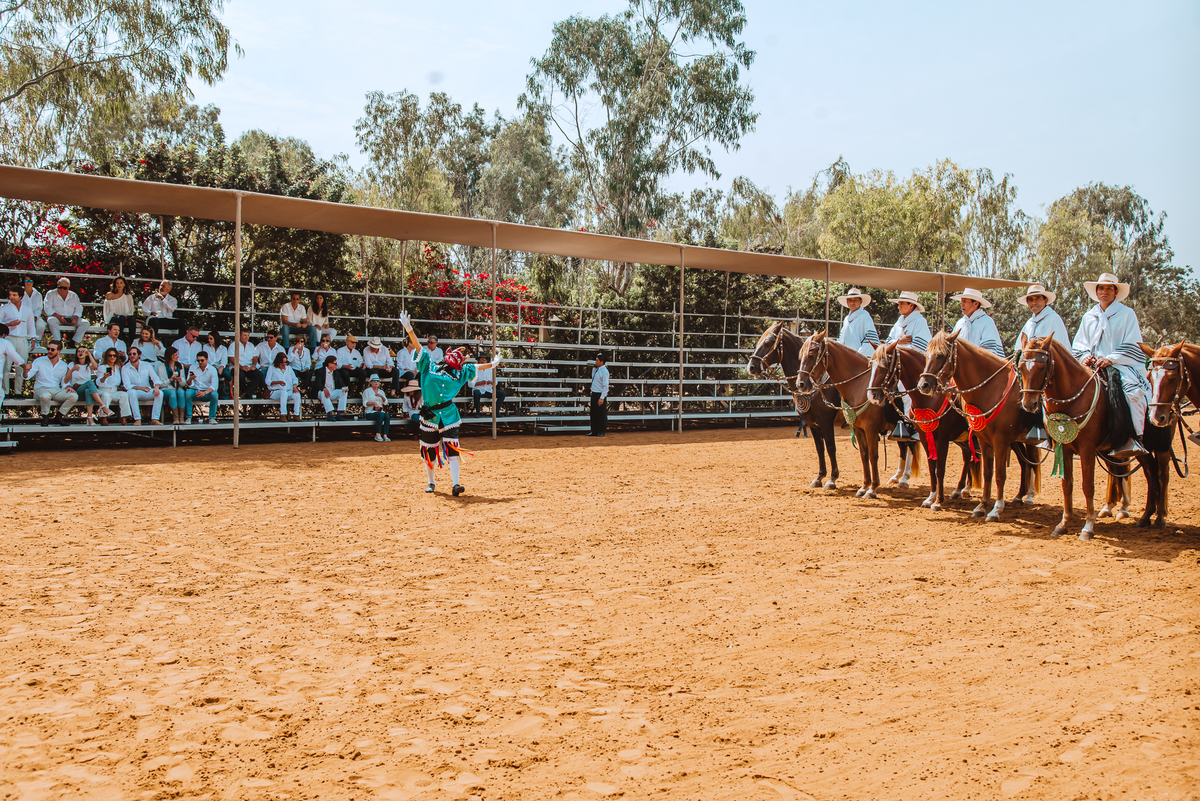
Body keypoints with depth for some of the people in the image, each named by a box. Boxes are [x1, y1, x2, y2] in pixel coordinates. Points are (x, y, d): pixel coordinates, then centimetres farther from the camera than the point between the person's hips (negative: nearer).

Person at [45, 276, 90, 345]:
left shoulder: (73, 296, 16)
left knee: (85, 323, -21)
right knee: (51, 321, -39)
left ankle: (75, 342, -22)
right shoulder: (51, 294, 6)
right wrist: (58, 317, -20)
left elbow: (79, 309, 12)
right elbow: (48, 309, -5)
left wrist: (75, 317, -11)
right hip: (56, 317, -3)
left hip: (71, 319, 3)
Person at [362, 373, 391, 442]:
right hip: (370, 412, -4)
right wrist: (374, 403, -18)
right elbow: (365, 403, -2)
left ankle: (385, 435, -36)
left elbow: (385, 402, 9)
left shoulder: (381, 392, 22)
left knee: (387, 416, -30)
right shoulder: (367, 391, 9)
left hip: (380, 411, 4)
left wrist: (381, 396, -11)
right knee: (381, 414, -36)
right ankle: (378, 435, -36)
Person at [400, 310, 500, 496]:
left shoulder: (459, 373, 12)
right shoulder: (429, 367, 5)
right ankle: (431, 482, 25)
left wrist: (492, 365, 33)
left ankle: (456, 484, -13)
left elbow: (476, 367, 26)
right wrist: (409, 329, -11)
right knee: (429, 451, 6)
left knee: (452, 448, -11)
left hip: (449, 415, 1)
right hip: (430, 415, -1)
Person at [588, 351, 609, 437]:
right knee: (593, 414, 12)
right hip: (594, 394, 9)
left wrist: (602, 398, -23)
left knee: (601, 414, 0)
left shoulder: (604, 371, -15)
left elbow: (605, 386, -19)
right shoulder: (595, 369, 11)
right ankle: (594, 431, 19)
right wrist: (593, 368, 17)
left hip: (601, 395, -9)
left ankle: (601, 432, 9)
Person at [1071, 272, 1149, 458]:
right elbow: (1078, 345, 18)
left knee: (1134, 391, -33)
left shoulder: (1127, 314, 6)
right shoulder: (1088, 316, 18)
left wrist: (1110, 359, -16)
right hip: (1093, 366, 4)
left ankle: (1135, 438, -33)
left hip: (1122, 365, -4)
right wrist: (1086, 356, -5)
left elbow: (1132, 346, -1)